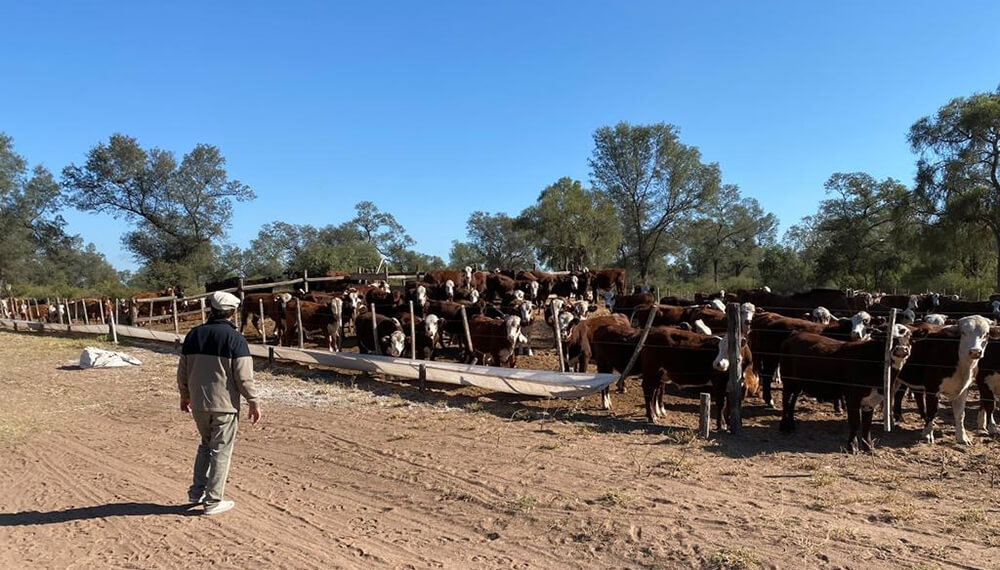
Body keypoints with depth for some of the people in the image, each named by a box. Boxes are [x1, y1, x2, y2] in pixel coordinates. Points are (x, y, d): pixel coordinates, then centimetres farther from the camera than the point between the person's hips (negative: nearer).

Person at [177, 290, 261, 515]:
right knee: (220, 451, 6)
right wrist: (254, 403, -5)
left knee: (205, 445, 24)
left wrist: (185, 395, 25)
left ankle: (196, 492, 27)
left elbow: (183, 370, 11)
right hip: (224, 405, -5)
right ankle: (213, 501, 13)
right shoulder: (235, 339, -14)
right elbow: (244, 377, -15)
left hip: (198, 404, 6)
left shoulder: (193, 335, 3)